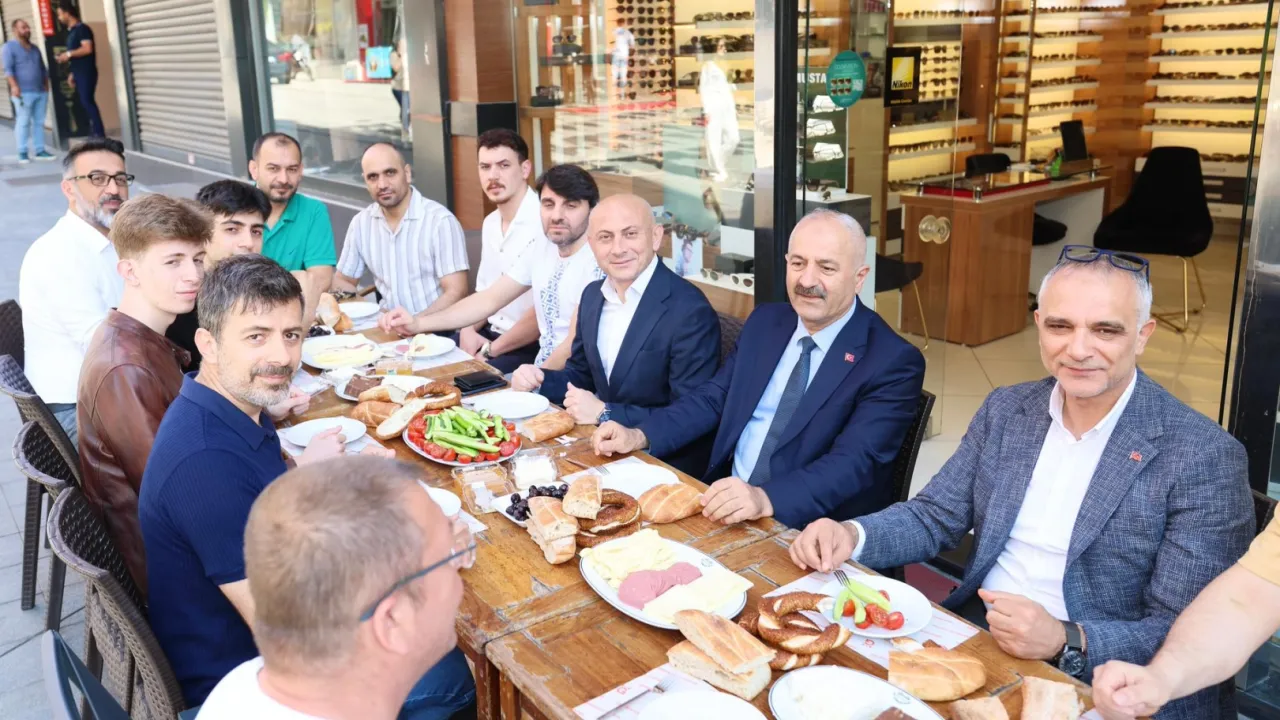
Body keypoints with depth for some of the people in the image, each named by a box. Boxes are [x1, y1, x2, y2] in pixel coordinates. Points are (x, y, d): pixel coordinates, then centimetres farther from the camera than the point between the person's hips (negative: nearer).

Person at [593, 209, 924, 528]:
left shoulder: (893, 361, -12)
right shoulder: (765, 322, 8)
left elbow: (854, 463, -22)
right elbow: (713, 397, 11)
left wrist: (765, 498, -36)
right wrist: (639, 436, -4)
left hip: (814, 537, -6)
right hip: (726, 504, 6)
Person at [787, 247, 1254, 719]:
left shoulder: (1206, 457, -12)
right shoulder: (1005, 410, 4)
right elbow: (935, 517, 8)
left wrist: (1066, 642, -27)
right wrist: (850, 537, -11)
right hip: (973, 640, 5)